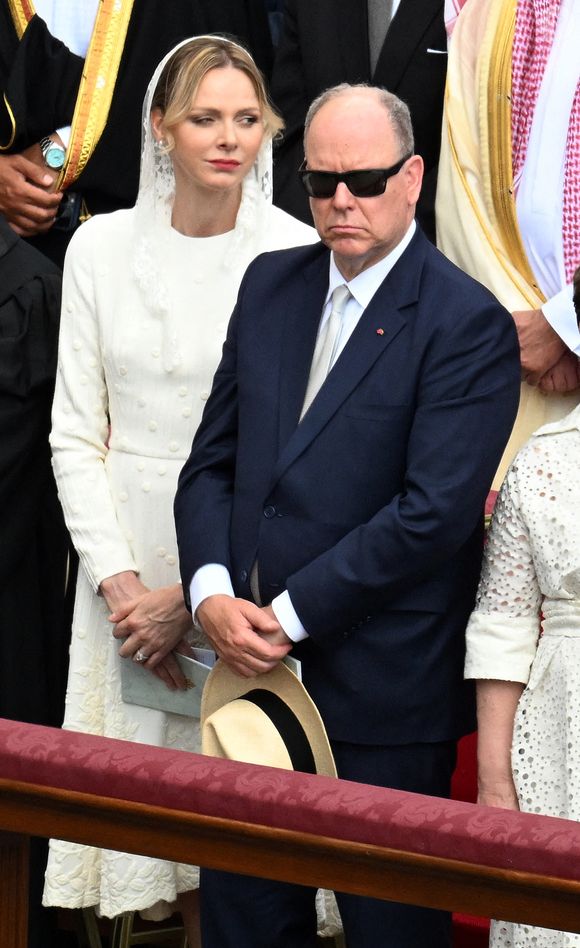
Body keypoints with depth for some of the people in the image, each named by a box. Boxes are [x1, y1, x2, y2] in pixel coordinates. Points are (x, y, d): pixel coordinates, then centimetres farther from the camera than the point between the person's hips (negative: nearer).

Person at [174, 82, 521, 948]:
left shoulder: (468, 323, -11)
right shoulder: (272, 285, 10)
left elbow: (434, 511, -18)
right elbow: (212, 460, 10)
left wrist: (291, 615, -16)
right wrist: (214, 595, -7)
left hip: (383, 693, -6)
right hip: (255, 657, 6)